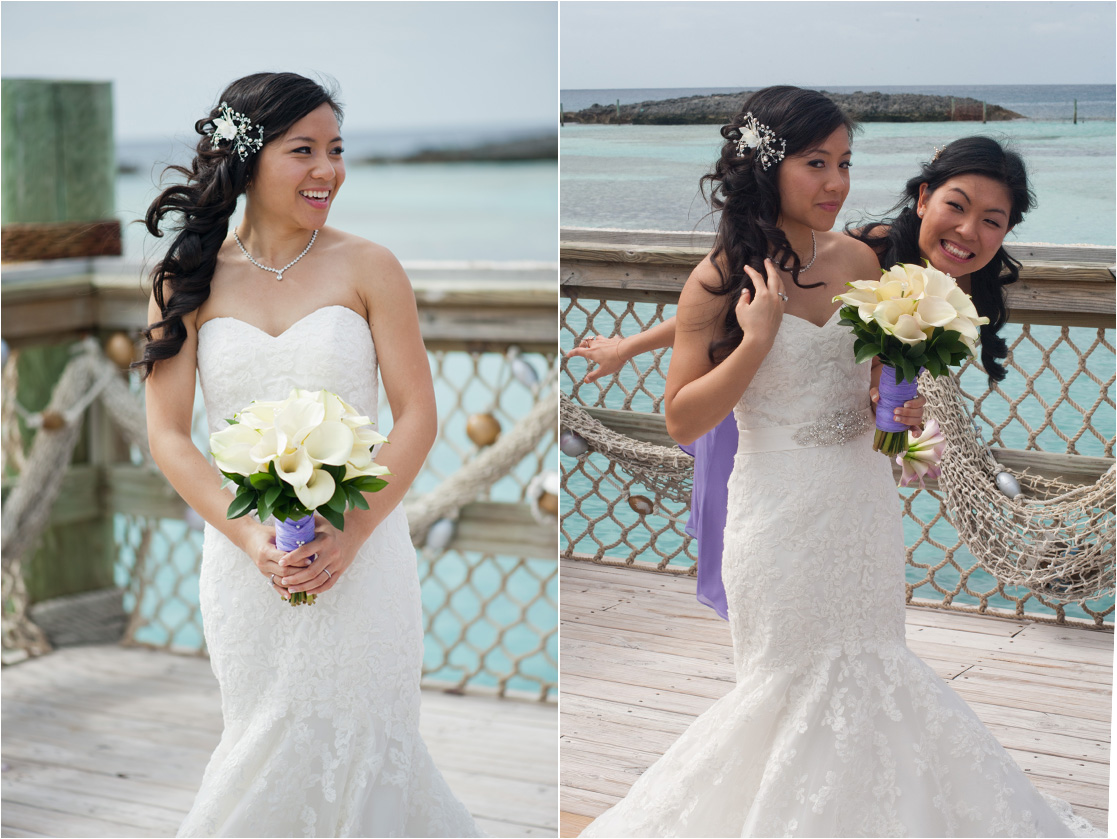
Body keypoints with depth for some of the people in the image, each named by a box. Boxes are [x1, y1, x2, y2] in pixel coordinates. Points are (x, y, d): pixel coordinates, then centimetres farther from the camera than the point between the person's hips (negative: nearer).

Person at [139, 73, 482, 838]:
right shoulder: (188, 282, 1)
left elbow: (418, 415, -4)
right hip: (244, 554, 1)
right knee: (268, 744, 10)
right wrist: (250, 536, -13)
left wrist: (352, 532, -15)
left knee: (357, 740, 4)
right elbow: (167, 435, 0)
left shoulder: (367, 269, -2)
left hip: (360, 550, -1)